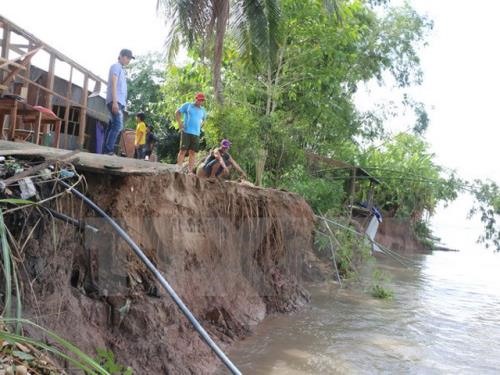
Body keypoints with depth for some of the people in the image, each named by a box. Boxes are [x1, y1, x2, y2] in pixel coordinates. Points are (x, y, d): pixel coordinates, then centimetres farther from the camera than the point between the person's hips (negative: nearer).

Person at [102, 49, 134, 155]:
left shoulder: (121, 69, 27)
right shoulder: (116, 66, -1)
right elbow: (113, 84, -12)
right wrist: (115, 101, -22)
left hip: (119, 102, 9)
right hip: (115, 101, -9)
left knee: (112, 126, 5)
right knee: (118, 125, -18)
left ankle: (105, 150, 3)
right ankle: (108, 150, -22)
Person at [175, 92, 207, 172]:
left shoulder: (203, 110, 15)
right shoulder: (188, 105, 3)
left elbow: (203, 119, 32)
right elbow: (177, 112, 7)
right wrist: (180, 123, -3)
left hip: (196, 134, 4)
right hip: (186, 132, -4)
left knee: (193, 152, 2)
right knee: (183, 150, -6)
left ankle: (190, 170, 4)